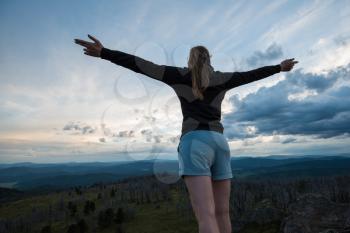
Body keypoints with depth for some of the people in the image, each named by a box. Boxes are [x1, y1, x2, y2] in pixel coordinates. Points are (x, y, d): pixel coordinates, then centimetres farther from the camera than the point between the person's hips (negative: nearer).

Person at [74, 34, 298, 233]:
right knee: (222, 214, 9)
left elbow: (143, 65, 4)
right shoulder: (221, 78, 21)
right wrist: (279, 67, 49)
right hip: (220, 143, 5)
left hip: (195, 143, -4)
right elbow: (251, 75, 31)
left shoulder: (180, 75, 11)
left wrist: (103, 52, 2)